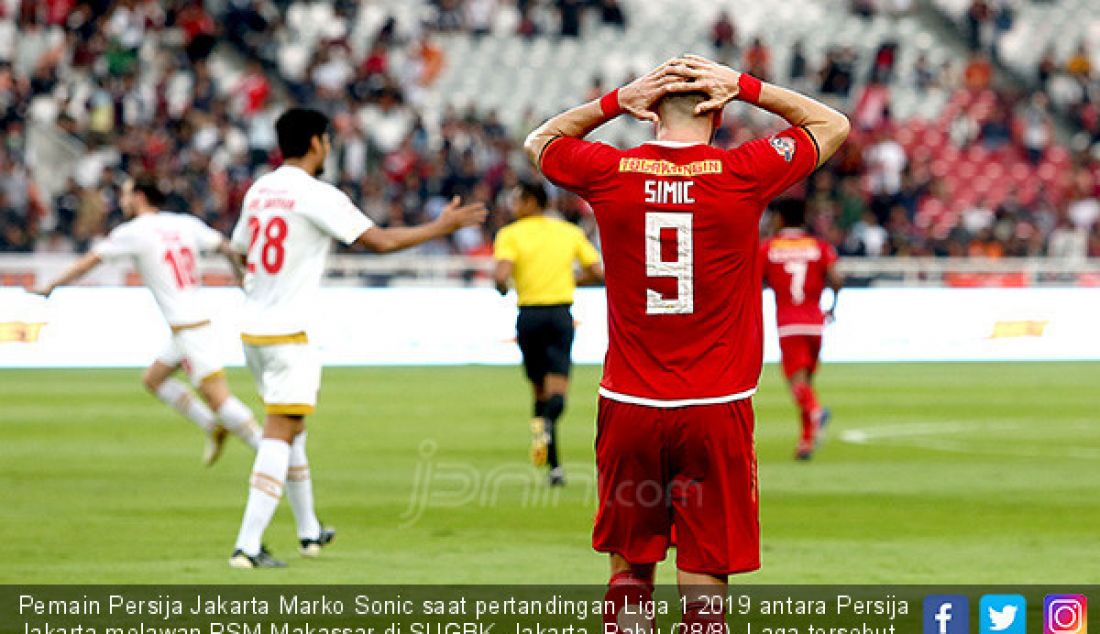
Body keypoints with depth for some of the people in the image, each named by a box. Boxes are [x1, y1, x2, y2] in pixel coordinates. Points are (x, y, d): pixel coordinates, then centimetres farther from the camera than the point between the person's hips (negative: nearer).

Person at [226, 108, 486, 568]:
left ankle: (309, 531, 32)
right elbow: (380, 240, -13)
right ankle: (247, 546, -17)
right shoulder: (317, 196, -13)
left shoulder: (259, 190, 9)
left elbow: (240, 251, 22)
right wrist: (439, 228, -1)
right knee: (280, 435, -9)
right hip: (289, 333, -8)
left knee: (290, 429, 21)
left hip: (251, 328, 8)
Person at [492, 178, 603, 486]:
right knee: (557, 391, -5)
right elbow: (597, 272, 8)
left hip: (529, 316, -1)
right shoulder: (569, 232, 9)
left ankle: (555, 465, 9)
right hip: (561, 315, 1)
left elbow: (501, 276, -16)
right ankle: (546, 424, -40)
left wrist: (502, 288, 6)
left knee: (540, 391, 11)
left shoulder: (510, 235, -2)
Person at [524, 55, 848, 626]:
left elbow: (539, 141, 21)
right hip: (717, 414, -2)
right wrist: (748, 88, 5)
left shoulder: (609, 173, -3)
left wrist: (614, 102, 9)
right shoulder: (743, 173, -7)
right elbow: (833, 125, 11)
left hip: (629, 408, 2)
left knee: (629, 568, 14)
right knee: (704, 587, -1)